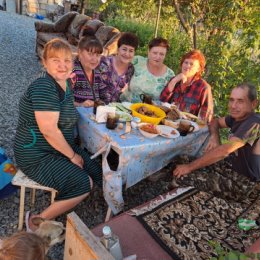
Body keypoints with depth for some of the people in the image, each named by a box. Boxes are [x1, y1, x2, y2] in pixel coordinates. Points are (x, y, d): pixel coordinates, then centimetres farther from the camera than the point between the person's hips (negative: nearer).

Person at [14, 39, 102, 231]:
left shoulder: (64, 84, 5)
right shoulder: (43, 87, -23)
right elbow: (49, 130, -27)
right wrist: (73, 156, -16)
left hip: (58, 148, 9)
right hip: (36, 156, -9)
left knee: (95, 172, 5)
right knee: (84, 184, -14)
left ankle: (61, 203, 20)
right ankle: (38, 222, 3)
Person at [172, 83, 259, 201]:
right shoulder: (237, 117, 1)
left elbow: (224, 151, -32)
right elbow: (215, 121, 17)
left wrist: (190, 167, -26)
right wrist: (214, 137, -7)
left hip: (240, 183, -8)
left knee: (181, 177, -19)